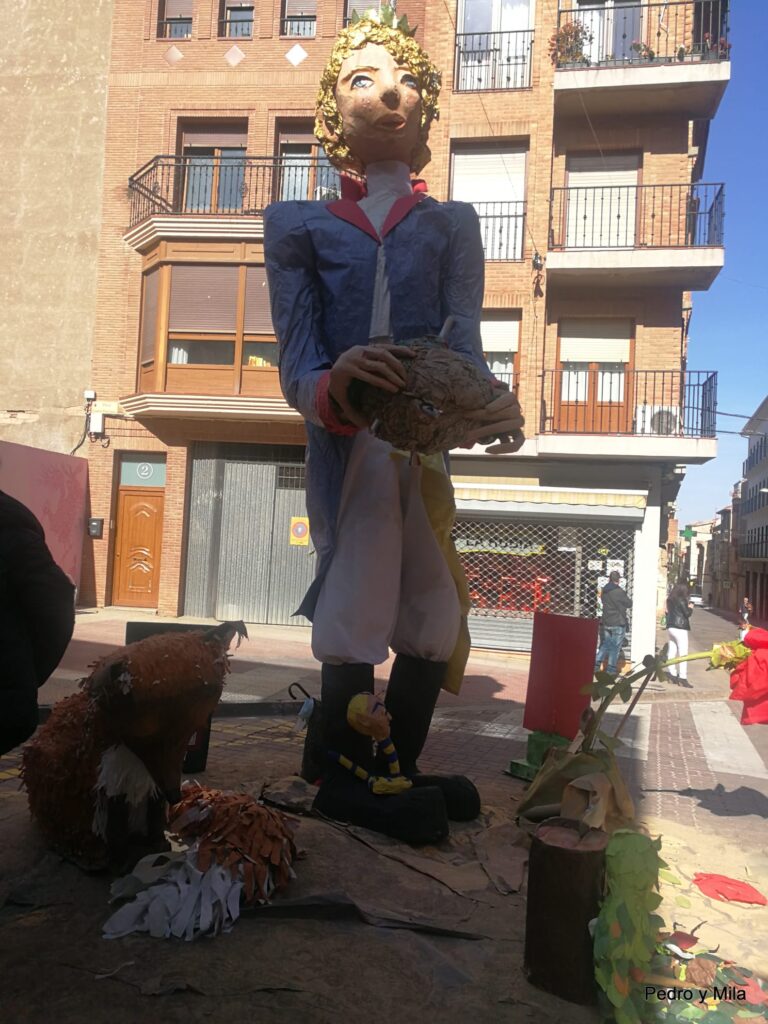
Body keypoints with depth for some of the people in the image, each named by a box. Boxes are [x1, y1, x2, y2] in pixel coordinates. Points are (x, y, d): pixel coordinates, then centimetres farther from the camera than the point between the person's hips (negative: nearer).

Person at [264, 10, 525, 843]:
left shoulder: (452, 224, 15)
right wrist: (333, 387, -27)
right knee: (354, 604, -9)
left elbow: (463, 337, -2)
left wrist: (485, 401, -25)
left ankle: (399, 770, 20)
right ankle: (346, 778, 7)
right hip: (345, 440, -2)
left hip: (427, 438, 3)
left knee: (431, 610, 3)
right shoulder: (300, 227, 11)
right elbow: (296, 360, -3)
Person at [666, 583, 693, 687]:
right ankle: (682, 677, -11)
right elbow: (687, 613, -12)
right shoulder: (681, 600, -11)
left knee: (672, 652, 10)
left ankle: (673, 674, 13)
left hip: (670, 627, 8)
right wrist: (690, 608, 9)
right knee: (683, 653, -7)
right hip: (680, 628, -8)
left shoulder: (670, 600, 13)